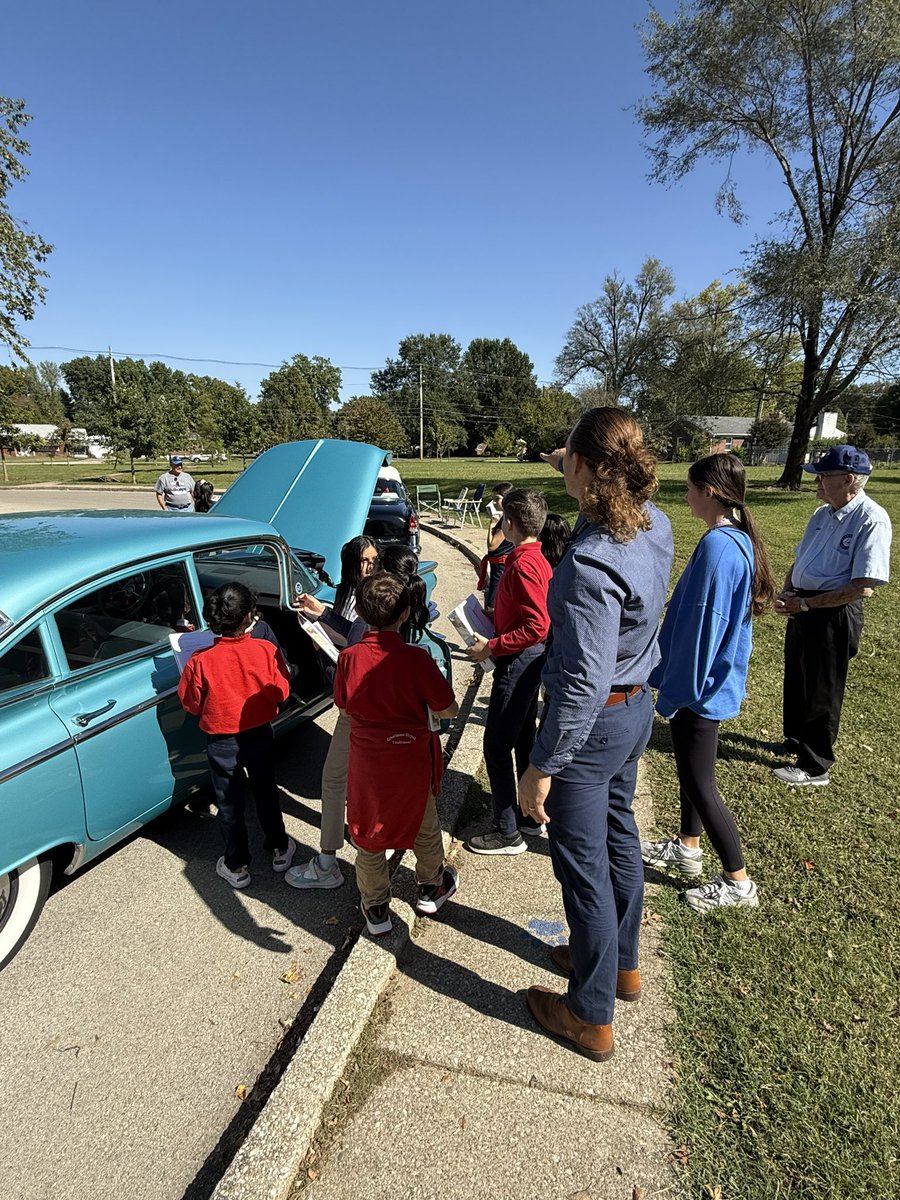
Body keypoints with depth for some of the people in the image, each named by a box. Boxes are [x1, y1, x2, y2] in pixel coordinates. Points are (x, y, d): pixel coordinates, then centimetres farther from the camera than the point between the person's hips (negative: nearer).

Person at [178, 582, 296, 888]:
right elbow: (281, 692, -8)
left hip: (222, 743, -1)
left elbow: (191, 704, -8)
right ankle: (280, 849, 40)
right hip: (260, 735, 2)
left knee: (230, 805, 17)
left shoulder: (200, 661, -22)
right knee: (266, 793, 23)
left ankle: (237, 867, 32)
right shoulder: (267, 650, -20)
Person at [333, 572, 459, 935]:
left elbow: (344, 705, 1)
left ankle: (375, 907, 34)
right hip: (411, 759, -1)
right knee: (424, 824, 23)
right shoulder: (416, 659, -21)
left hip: (366, 760, 1)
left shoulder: (349, 657, -14)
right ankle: (430, 888, 44)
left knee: (368, 830, 19)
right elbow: (449, 710, -14)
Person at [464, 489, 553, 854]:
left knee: (496, 746, 0)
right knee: (523, 740, 19)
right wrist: (497, 615, 14)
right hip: (531, 659, 11)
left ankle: (507, 833, 12)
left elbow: (537, 627, -27)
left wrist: (490, 648, -21)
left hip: (518, 661, -10)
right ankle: (530, 817, 33)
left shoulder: (522, 565, -22)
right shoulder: (538, 560, 8)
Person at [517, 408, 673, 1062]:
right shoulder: (655, 524, -5)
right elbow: (626, 496, 22)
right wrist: (571, 471, 31)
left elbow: (585, 682, -30)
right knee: (620, 838, 25)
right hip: (636, 710, 9)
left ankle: (591, 1017, 32)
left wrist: (542, 767, -22)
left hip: (593, 722, -9)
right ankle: (623, 963, 49)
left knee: (584, 866, 9)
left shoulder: (591, 563, -31)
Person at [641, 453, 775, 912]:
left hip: (700, 688, -10)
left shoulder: (717, 546, -26)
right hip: (711, 682, 10)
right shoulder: (740, 540, 5)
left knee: (699, 784, 5)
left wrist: (675, 691, -16)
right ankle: (687, 848, 42)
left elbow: (701, 628, -26)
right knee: (691, 770, 23)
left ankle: (738, 883, 22)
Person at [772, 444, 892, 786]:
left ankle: (814, 767, 23)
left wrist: (804, 604, -22)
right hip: (802, 610, 8)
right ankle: (796, 742, 44)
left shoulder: (871, 520, -19)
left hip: (834, 615, -8)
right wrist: (786, 593, -2)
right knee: (795, 682, 22)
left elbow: (863, 587, -24)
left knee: (821, 693, 6)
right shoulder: (823, 514, 7)